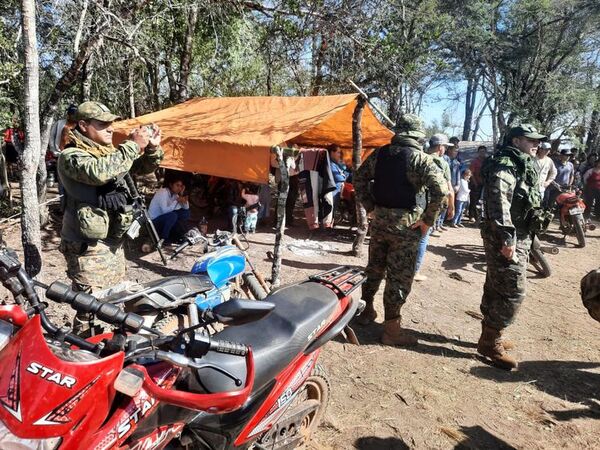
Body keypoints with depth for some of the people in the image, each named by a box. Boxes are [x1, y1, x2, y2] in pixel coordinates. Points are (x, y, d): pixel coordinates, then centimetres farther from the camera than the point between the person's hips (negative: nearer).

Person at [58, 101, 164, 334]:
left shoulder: (110, 152, 10)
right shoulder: (71, 156, -12)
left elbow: (144, 167, 14)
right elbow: (99, 172, -33)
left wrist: (152, 147, -7)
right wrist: (132, 145, -28)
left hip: (114, 242, 8)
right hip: (88, 247, -8)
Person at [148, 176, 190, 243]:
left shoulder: (175, 194, 0)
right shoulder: (163, 192, -23)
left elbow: (186, 208, -2)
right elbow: (165, 210, -34)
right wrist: (177, 201, -28)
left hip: (166, 218, 8)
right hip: (154, 221, -8)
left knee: (186, 213, -2)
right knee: (173, 215, -33)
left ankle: (173, 233, 6)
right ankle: (163, 238, -13)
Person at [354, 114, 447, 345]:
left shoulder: (379, 153, 4)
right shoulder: (421, 159, -11)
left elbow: (359, 179, 12)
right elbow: (441, 189, -22)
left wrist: (370, 206, 12)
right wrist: (427, 220, -12)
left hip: (379, 219, 5)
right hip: (405, 224, -5)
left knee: (374, 267, 19)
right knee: (399, 276, 3)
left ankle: (367, 309, 34)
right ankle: (391, 327, 10)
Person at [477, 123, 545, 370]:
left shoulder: (523, 166, 19)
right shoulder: (505, 166, -14)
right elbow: (498, 204, -24)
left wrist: (521, 239, 24)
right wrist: (507, 238, -28)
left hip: (519, 237, 10)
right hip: (506, 239, -10)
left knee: (496, 288, 15)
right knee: (513, 292, -8)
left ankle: (490, 337, 25)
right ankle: (491, 342, 3)